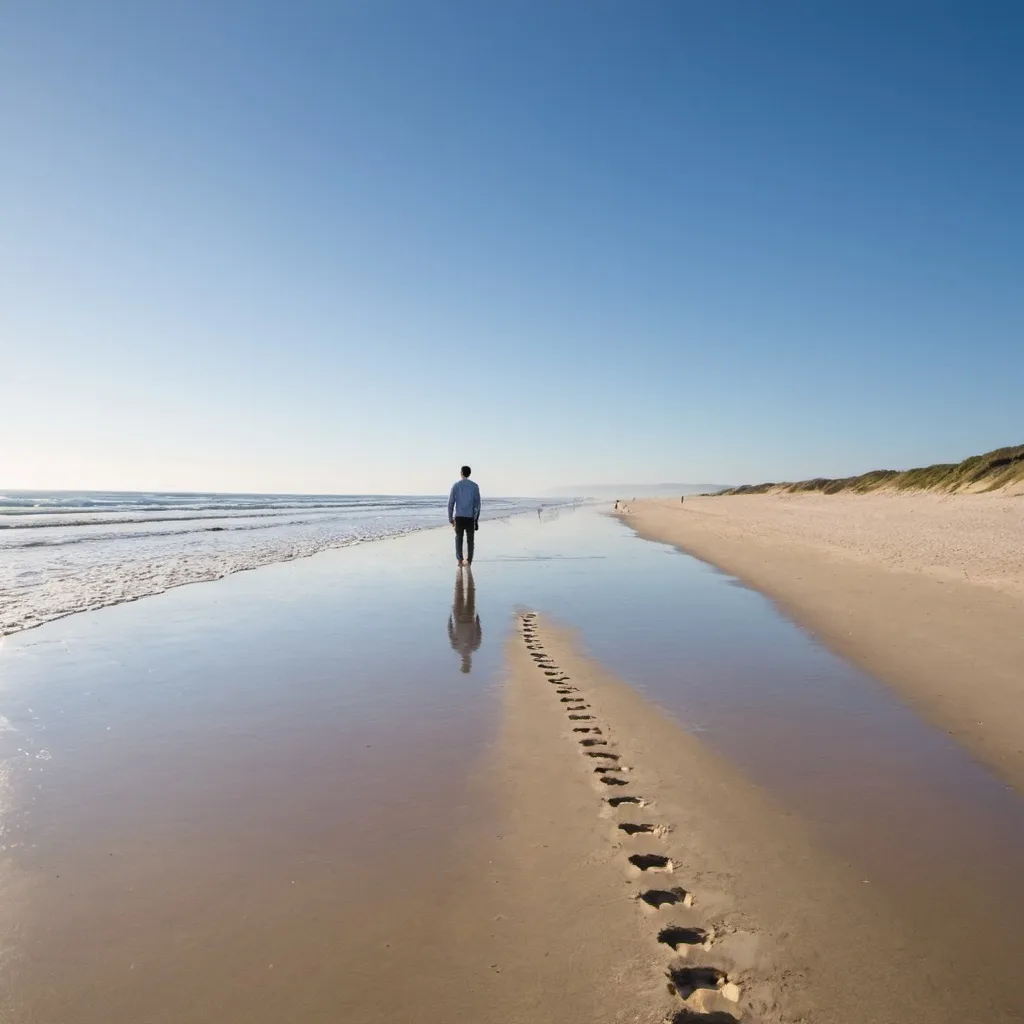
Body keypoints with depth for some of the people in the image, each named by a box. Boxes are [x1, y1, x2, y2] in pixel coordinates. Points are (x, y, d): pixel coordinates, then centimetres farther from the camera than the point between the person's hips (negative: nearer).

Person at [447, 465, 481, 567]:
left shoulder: (456, 485, 0)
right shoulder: (475, 486, 2)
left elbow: (451, 503, -2)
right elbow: (477, 504, 0)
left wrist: (450, 518, 5)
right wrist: (476, 520, 7)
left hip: (458, 516, 0)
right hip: (470, 517, 0)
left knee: (459, 538, 14)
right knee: (470, 540, 9)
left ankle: (460, 559, 2)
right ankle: (469, 561, 4)